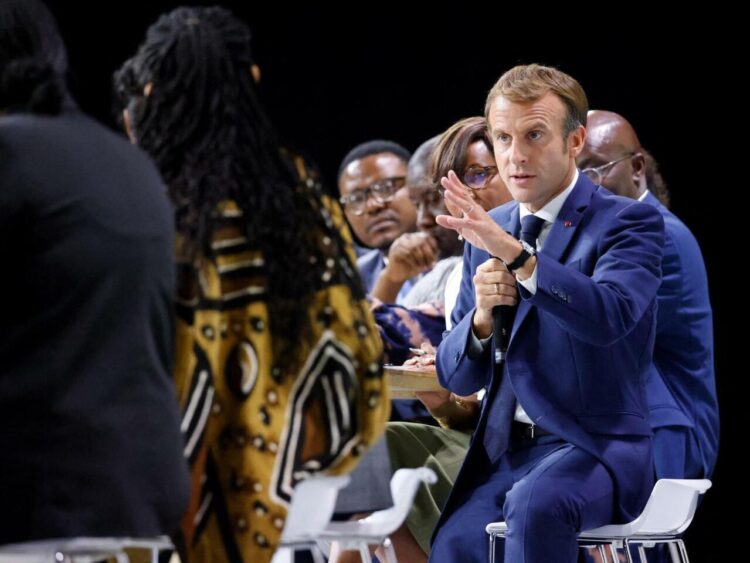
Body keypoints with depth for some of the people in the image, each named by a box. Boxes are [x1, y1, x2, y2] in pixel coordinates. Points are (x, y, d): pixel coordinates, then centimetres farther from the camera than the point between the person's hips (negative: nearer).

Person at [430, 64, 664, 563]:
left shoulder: (629, 222, -2)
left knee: (535, 504, -37)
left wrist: (516, 254, -33)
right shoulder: (489, 231, 15)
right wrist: (482, 316, -8)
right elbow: (457, 379, 15)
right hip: (502, 446, 5)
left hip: (596, 447, -5)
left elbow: (611, 316, -24)